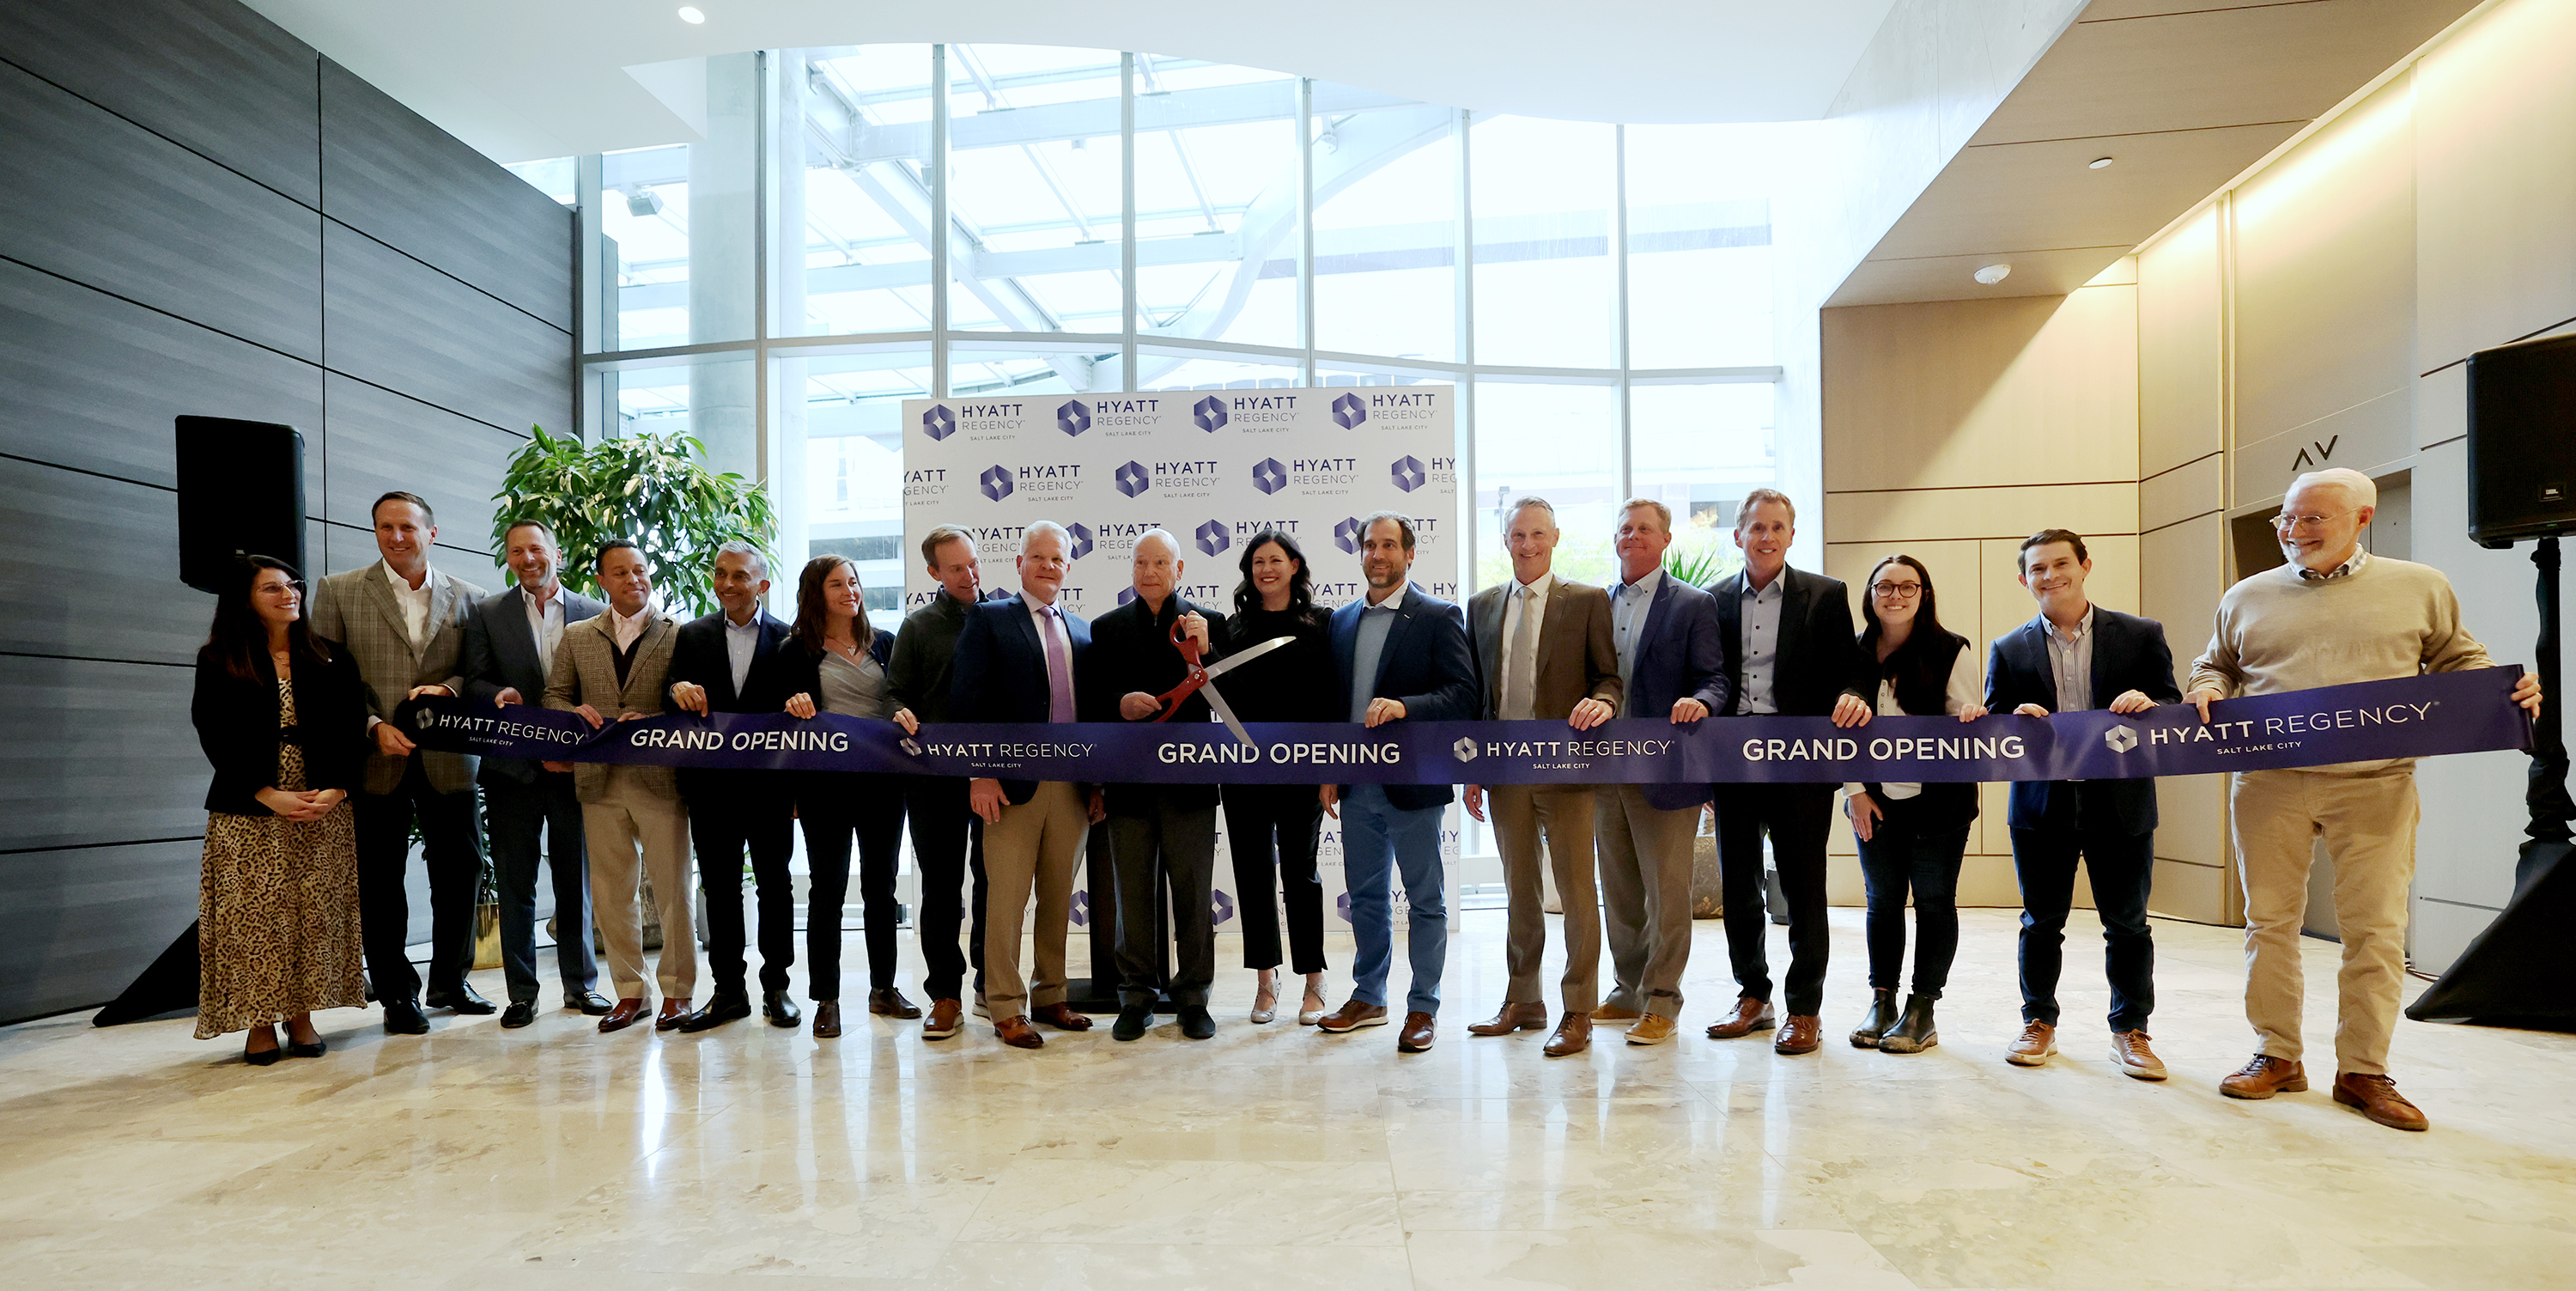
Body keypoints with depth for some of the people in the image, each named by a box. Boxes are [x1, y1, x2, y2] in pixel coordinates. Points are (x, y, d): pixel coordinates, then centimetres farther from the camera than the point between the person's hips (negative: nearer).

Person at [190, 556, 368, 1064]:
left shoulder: (331, 659, 9)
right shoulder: (218, 663, 4)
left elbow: (351, 729, 3)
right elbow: (215, 738, -4)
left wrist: (335, 789, -12)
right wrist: (269, 795, -15)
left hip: (325, 808, 2)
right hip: (248, 812, -2)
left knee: (316, 914, 2)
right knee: (253, 916, -2)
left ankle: (302, 1015, 11)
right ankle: (259, 1022, 6)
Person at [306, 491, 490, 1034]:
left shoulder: (468, 598, 9)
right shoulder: (337, 592, 4)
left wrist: (448, 688, -13)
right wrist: (373, 726, -12)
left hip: (446, 759, 2)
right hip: (375, 761, -1)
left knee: (461, 871, 8)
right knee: (380, 882, 5)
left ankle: (450, 981, 26)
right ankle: (397, 994, 18)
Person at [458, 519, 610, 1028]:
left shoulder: (593, 614, 5)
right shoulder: (488, 614, 7)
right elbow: (473, 681, 2)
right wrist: (500, 695, -19)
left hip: (573, 765, 0)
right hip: (513, 768, 0)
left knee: (577, 880, 8)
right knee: (514, 883, 6)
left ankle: (581, 983, 20)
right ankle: (521, 992, 16)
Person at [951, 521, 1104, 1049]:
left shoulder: (1082, 630, 15)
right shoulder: (988, 619, 2)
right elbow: (968, 701, -5)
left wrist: (1097, 780, 9)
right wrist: (980, 773, -13)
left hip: (1073, 784, 5)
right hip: (1014, 783, -4)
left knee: (1059, 897, 11)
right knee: (1008, 898, -1)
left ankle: (1049, 996, 24)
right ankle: (1007, 1010, 9)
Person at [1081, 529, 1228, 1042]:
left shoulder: (1208, 624, 5)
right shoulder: (1106, 627, 10)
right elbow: (1090, 701, 8)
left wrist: (1202, 652, -16)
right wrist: (1119, 705, -13)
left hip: (1189, 779, -1)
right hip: (1129, 781, 2)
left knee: (1193, 893, 4)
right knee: (1133, 893, 8)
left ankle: (1193, 997, 16)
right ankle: (1136, 997, 19)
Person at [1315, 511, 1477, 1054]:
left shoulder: (1439, 617, -4)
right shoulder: (1342, 621, 12)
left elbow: (1463, 694, -12)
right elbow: (1333, 698, 15)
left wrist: (1404, 706, -25)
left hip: (1412, 782, -5)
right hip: (1356, 784, 5)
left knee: (1426, 900, 4)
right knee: (1365, 896, 15)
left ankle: (1423, 1008, 15)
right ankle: (1368, 998, 28)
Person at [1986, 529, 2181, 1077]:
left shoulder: (2141, 635, 4)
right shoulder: (2009, 650, 6)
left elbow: (2174, 709, 3)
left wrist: (2148, 704, -19)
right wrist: (2017, 721, -16)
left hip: (2120, 804, 0)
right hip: (2042, 806, 1)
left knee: (2128, 924, 8)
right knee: (2041, 923, 10)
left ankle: (2130, 1032, 23)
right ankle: (2039, 1023, 24)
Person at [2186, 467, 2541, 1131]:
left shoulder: (2420, 588, 9)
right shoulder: (2248, 597, 11)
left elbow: (2457, 659, 15)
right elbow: (2215, 666, 19)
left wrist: (2507, 689, -4)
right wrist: (2207, 690, -2)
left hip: (2376, 786, -1)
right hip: (2269, 783, 1)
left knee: (2376, 929, 0)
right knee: (2269, 920, 5)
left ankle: (2363, 1072, 12)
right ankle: (2276, 1057, 17)